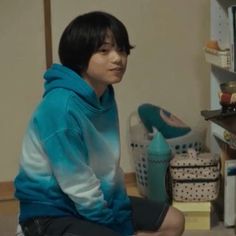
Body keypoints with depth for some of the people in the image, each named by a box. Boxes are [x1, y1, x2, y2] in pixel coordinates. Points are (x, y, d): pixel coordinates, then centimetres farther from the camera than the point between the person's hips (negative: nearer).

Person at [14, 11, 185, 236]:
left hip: (98, 200, 9)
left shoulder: (105, 97, 2)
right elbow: (78, 185, -23)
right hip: (50, 212, -9)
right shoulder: (61, 106, -26)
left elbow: (110, 167, 7)